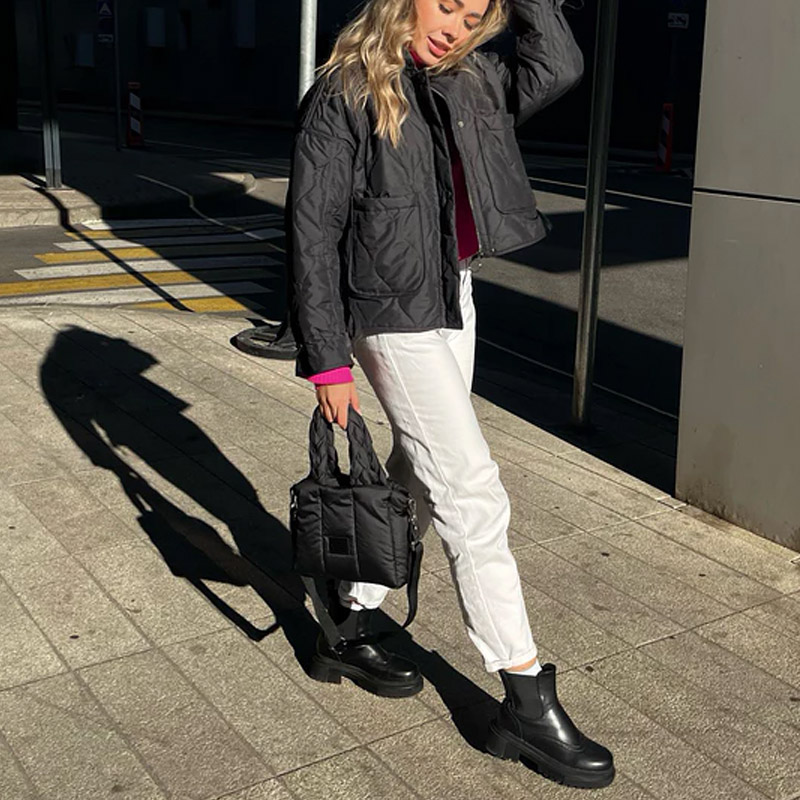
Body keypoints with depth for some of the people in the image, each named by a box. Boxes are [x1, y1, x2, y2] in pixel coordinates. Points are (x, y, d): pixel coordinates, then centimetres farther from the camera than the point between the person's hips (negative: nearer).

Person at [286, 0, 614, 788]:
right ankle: (526, 701, 2)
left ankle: (351, 626, 32)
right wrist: (327, 361, -15)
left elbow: (556, 66, 1)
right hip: (393, 311, -8)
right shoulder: (344, 94, -13)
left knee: (422, 478, 15)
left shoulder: (468, 81, 7)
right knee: (473, 494, -7)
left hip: (454, 298, 8)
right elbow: (311, 230, -13)